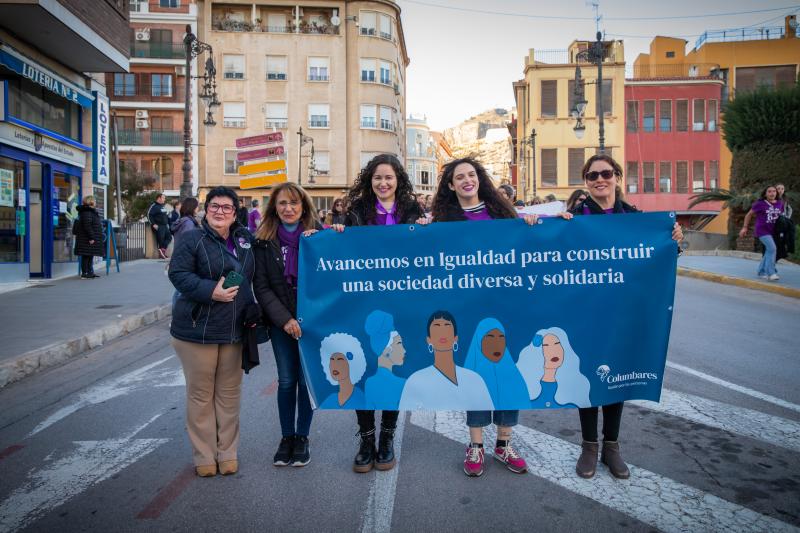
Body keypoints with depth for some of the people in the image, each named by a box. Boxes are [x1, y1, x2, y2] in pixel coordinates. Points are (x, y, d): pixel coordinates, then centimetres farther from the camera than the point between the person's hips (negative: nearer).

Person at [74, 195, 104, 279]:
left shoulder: (90, 211, 18)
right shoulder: (87, 212, -15)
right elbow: (87, 226, -22)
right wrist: (91, 237, -23)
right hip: (86, 239, -11)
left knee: (90, 256, 15)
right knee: (86, 256, -6)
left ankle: (90, 272, 22)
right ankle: (84, 274, -3)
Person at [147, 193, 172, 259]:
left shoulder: (162, 206, 18)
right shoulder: (154, 206, -8)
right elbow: (149, 215, -14)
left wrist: (167, 223, 19)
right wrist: (153, 224, -18)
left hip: (165, 226, 9)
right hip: (158, 226, -8)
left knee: (169, 237, 0)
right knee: (160, 239, -7)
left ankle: (162, 249, -4)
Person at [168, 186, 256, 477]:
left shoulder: (244, 239, 9)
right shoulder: (191, 239, -5)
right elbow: (178, 274, -13)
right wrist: (211, 290, -23)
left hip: (234, 331, 4)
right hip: (197, 330, -4)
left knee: (229, 393, 11)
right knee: (201, 394, 6)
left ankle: (228, 453, 24)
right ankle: (204, 456, 19)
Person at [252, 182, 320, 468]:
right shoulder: (264, 241, 0)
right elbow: (261, 286, -2)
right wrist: (285, 319, -12)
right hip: (281, 323, 1)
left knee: (307, 380, 5)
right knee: (286, 380, 7)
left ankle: (302, 437, 23)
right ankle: (287, 437, 24)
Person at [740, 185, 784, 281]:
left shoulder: (780, 204, 4)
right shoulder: (760, 203, -9)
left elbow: (781, 216, 16)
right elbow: (749, 214, 0)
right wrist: (745, 227, -1)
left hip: (772, 231, 6)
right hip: (762, 230, -6)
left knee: (769, 251, 11)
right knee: (772, 249, -19)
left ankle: (761, 272, 26)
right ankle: (771, 273, -14)